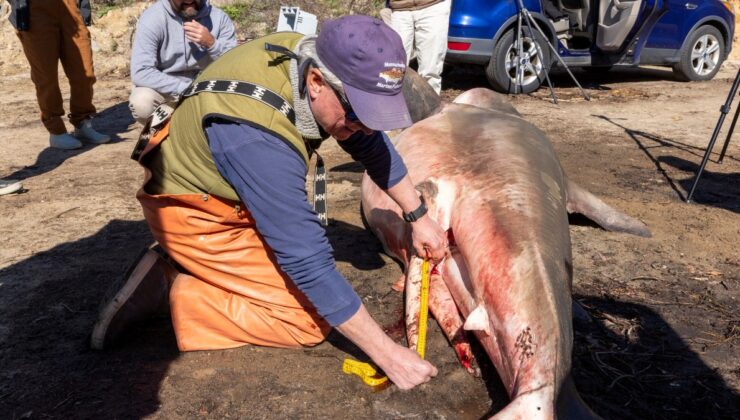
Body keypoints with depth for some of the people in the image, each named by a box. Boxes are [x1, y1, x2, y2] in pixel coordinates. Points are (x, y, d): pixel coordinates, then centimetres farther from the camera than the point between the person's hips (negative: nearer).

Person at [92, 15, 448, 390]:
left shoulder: (312, 59, -16)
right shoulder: (257, 138, -39)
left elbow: (373, 144, 0)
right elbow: (308, 260, -36)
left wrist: (418, 215, 2)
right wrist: (388, 354, -29)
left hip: (232, 198, 8)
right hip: (193, 215, -8)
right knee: (311, 321, -9)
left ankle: (187, 273, 11)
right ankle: (176, 293, -5)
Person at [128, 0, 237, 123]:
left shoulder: (218, 17, -12)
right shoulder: (152, 18, -20)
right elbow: (140, 73, -25)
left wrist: (211, 44, -30)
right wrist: (185, 89, -28)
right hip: (167, 89, -2)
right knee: (141, 103, -32)